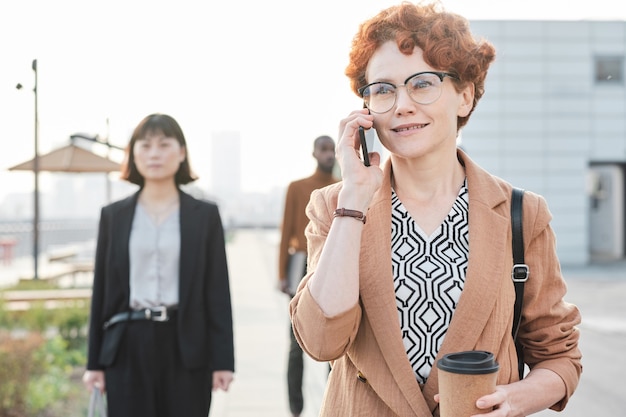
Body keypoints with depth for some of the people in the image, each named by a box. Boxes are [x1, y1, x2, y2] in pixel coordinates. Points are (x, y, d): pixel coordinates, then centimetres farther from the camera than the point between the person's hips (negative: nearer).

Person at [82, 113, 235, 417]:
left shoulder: (205, 215, 4)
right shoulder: (113, 216, 8)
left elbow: (217, 290, 1)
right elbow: (102, 291, 8)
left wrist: (222, 360, -4)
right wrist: (94, 361, 5)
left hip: (185, 347, -1)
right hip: (128, 347, 1)